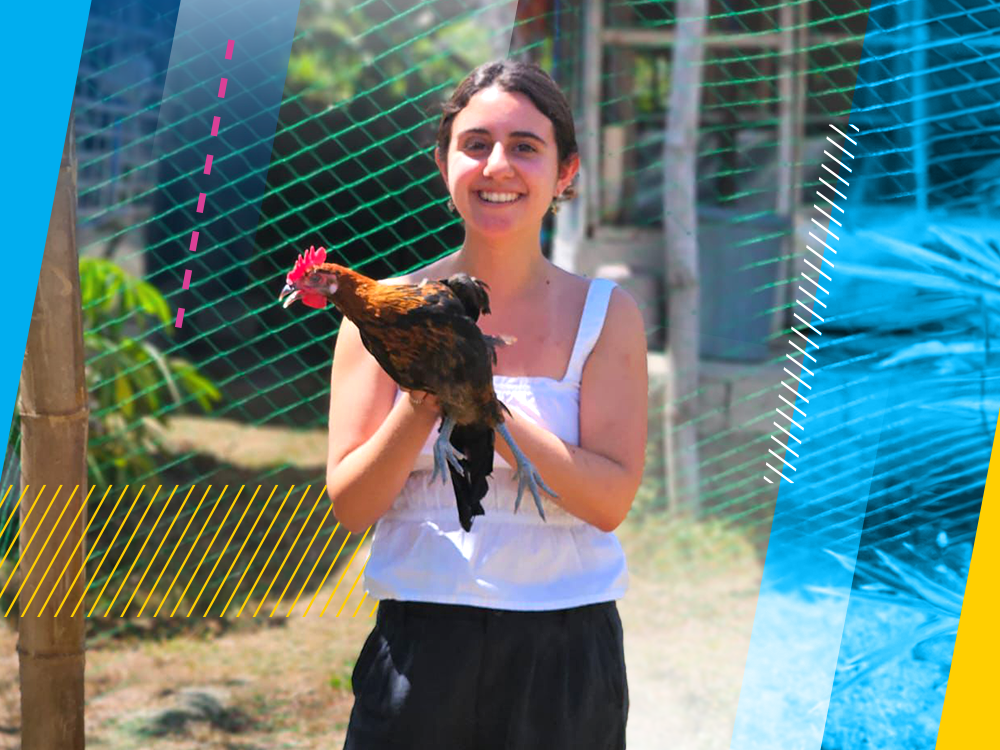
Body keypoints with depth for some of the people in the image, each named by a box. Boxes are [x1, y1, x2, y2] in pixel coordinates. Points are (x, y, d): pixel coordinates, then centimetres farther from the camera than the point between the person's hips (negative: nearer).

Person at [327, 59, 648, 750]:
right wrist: (421, 407, -19)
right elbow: (350, 505, -2)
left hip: (563, 656, 0)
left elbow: (611, 499, -9)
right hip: (420, 649, 0)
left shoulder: (606, 315, 1)